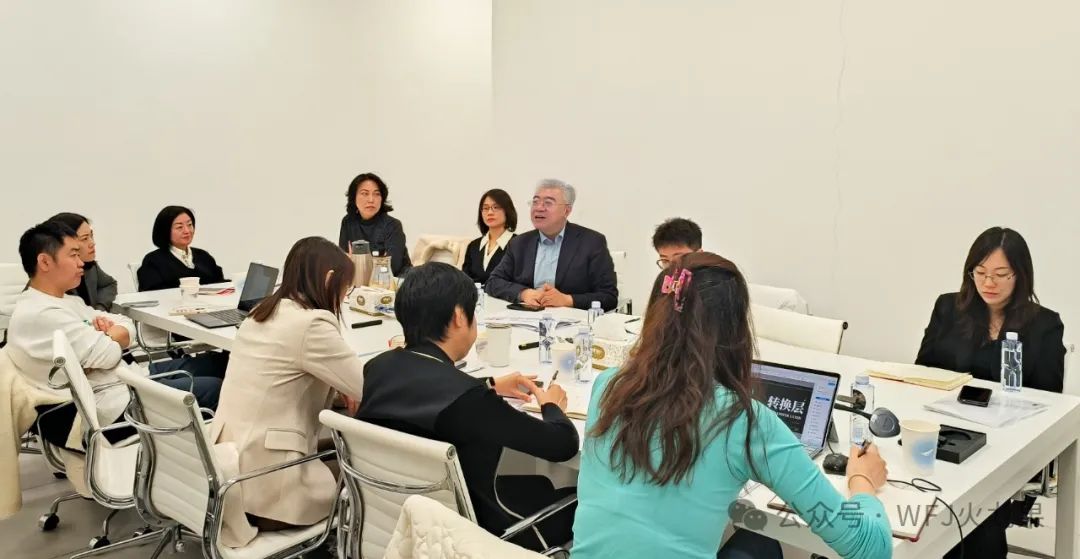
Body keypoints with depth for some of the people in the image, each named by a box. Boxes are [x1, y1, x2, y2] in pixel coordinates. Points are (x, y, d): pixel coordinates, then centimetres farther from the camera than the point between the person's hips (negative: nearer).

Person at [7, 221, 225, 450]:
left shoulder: (65, 301, 13)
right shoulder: (39, 314, -18)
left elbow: (127, 326, 12)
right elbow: (107, 355, -21)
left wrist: (107, 331, -10)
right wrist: (108, 332, 0)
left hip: (124, 379, 10)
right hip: (113, 406, -10)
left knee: (215, 363, 5)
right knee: (212, 388, -12)